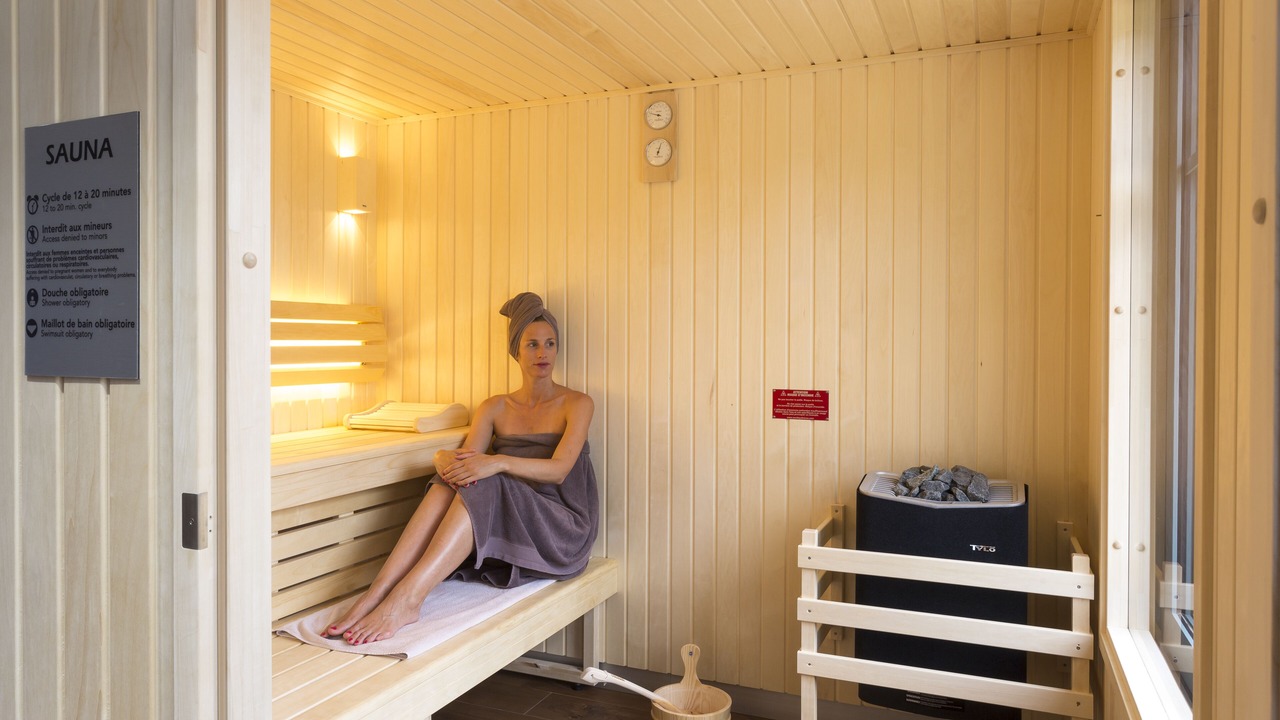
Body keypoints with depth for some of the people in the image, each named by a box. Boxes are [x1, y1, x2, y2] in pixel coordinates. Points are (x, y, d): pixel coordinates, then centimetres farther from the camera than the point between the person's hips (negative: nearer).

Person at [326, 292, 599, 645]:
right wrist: (447, 459, -25)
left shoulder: (577, 404, 3)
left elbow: (559, 469, -13)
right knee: (455, 476, -28)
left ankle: (408, 596, -44)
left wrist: (499, 462, -30)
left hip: (560, 530, -3)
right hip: (506, 523, 4)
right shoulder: (494, 408, 16)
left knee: (483, 486, -33)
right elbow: (469, 456, 0)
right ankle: (377, 591, -39)